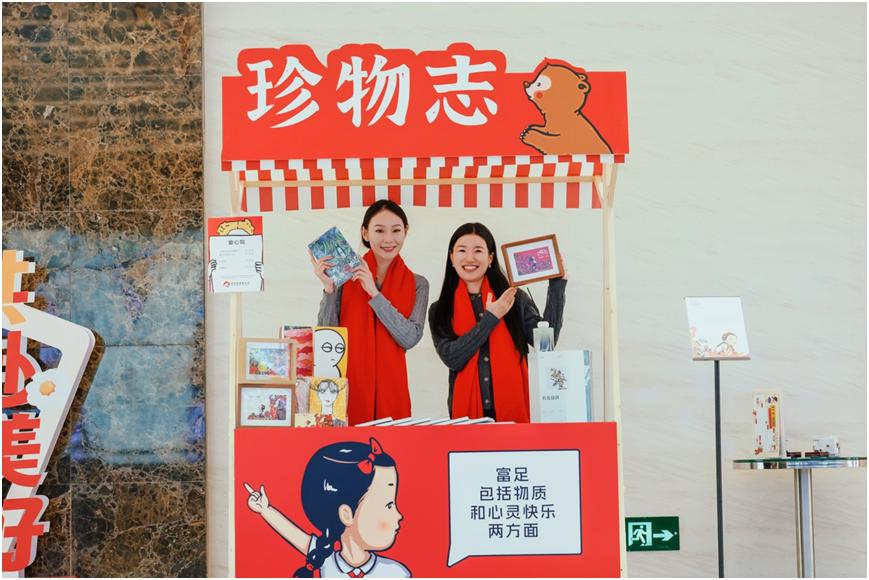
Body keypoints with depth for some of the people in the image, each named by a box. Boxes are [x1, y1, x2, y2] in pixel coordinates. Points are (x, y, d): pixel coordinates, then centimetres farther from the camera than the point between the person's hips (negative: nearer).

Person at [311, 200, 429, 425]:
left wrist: (374, 293, -13)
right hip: (347, 387, -1)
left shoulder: (417, 284, 5)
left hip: (390, 388, 1)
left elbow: (410, 338, -8)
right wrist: (329, 288, -14)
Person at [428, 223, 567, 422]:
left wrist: (556, 288, -6)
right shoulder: (440, 311, 5)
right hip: (467, 412, 0)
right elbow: (452, 358, -8)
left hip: (513, 409, 0)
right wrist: (490, 318, -10)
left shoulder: (516, 299, 4)